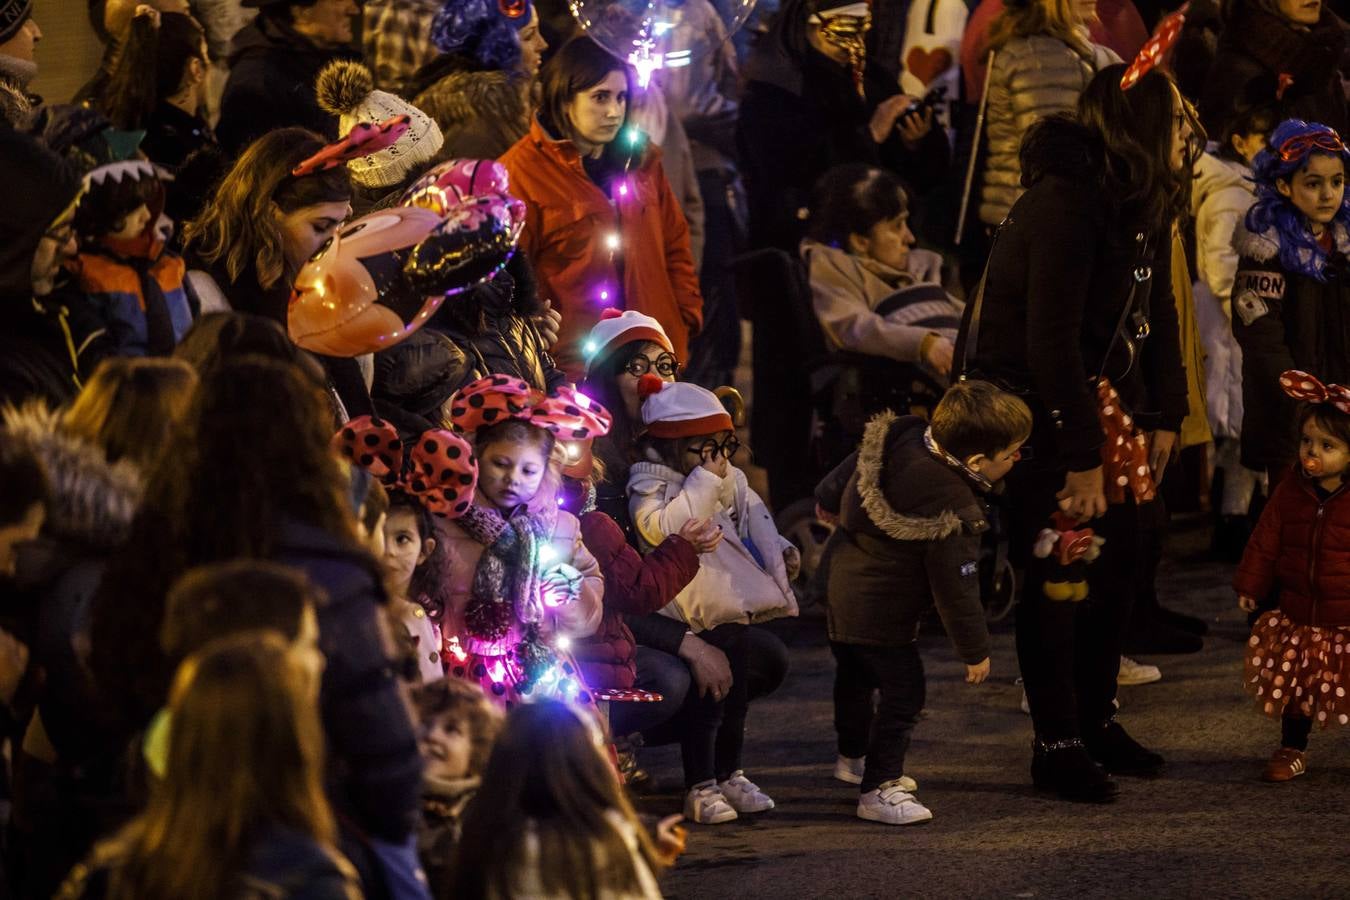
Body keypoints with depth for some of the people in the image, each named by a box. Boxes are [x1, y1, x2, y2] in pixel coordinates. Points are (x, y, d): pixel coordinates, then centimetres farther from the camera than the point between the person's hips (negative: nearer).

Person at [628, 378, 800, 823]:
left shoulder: (730, 480, 9)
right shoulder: (650, 485, -14)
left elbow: (754, 515, 23)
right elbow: (662, 527, -33)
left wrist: (779, 550, 6)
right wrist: (704, 482, -28)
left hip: (735, 610, 8)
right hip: (694, 616, -8)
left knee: (736, 696, 17)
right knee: (705, 702, -8)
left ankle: (729, 776, 32)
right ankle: (700, 789, 0)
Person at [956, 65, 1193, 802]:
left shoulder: (1145, 205, 2)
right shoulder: (1064, 207, -25)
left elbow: (1157, 312, 12)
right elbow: (1051, 339, -26)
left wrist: (1164, 415, 5)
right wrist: (1081, 457, -24)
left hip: (1099, 400, 9)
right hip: (1030, 406, -9)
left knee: (1117, 562, 12)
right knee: (1053, 576, -3)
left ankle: (1096, 720, 27)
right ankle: (1057, 746, 6)